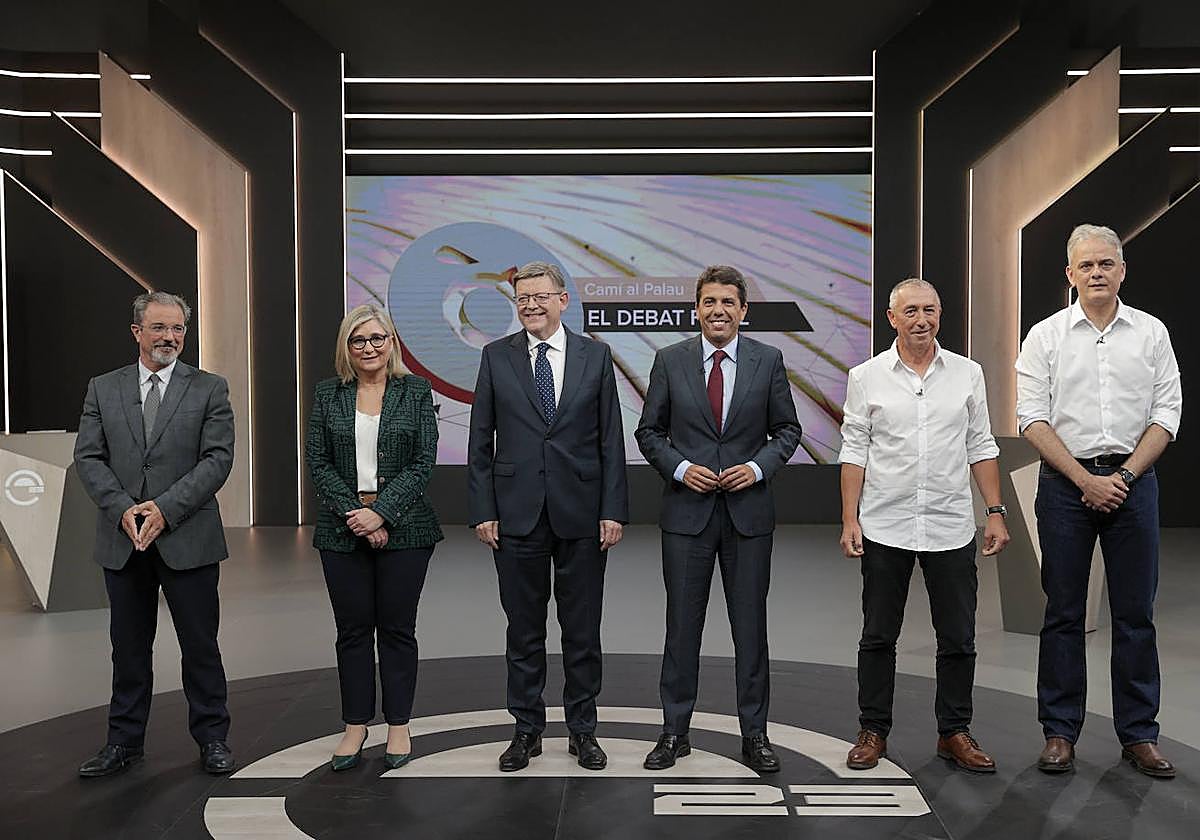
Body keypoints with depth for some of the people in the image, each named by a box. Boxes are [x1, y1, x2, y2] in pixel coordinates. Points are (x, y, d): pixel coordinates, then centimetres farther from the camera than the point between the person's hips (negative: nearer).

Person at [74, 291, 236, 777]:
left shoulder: (209, 389, 1)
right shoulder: (103, 390, 9)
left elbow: (218, 458, -7)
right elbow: (88, 458, 3)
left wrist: (166, 508, -16)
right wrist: (122, 509, -12)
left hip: (188, 538, -2)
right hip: (122, 539, 3)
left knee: (200, 644, 6)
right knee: (129, 645, 13)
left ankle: (212, 738, 19)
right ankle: (125, 741, 26)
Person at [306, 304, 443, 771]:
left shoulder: (416, 392, 1)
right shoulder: (328, 395, 6)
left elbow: (423, 462, -5)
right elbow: (317, 463, 1)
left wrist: (381, 512, -14)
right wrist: (354, 515, -10)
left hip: (403, 527, -1)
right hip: (343, 529, 2)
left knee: (397, 628, 6)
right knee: (353, 629, 8)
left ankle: (398, 727, 18)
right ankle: (355, 726, 22)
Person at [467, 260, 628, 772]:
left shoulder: (595, 356, 3)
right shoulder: (496, 357, 3)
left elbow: (611, 439, 2)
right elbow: (480, 441, 3)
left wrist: (613, 510, -5)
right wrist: (482, 511, -3)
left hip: (581, 514, 0)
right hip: (517, 514, 0)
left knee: (582, 630, 9)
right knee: (524, 629, 10)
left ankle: (583, 730, 24)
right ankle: (527, 730, 24)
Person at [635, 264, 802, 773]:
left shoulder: (768, 361, 2)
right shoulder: (670, 360, 1)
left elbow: (787, 429, 8)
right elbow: (649, 432, 5)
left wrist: (759, 467, -9)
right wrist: (680, 468, -11)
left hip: (748, 511, 0)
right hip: (687, 510, 0)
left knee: (750, 625, 8)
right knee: (682, 624, 7)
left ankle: (754, 733, 21)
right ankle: (674, 731, 20)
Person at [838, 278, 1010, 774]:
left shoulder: (967, 374, 5)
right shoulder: (866, 377, 0)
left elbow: (981, 448, 8)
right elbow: (854, 452, 0)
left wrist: (996, 513, 2)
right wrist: (850, 520, -6)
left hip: (951, 528, 2)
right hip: (885, 528, -1)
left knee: (958, 639, 7)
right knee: (878, 637, 8)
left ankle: (954, 733, 22)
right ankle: (873, 732, 20)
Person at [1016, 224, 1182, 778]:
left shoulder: (1151, 333, 7)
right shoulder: (1045, 337, 3)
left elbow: (1167, 414, 3)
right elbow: (1032, 419, -3)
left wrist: (1124, 475, -8)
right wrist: (1086, 479, -10)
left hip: (1132, 479, 1)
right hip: (1066, 482, -1)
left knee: (1135, 613, 5)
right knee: (1064, 613, 4)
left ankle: (1138, 734, 17)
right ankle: (1059, 732, 13)